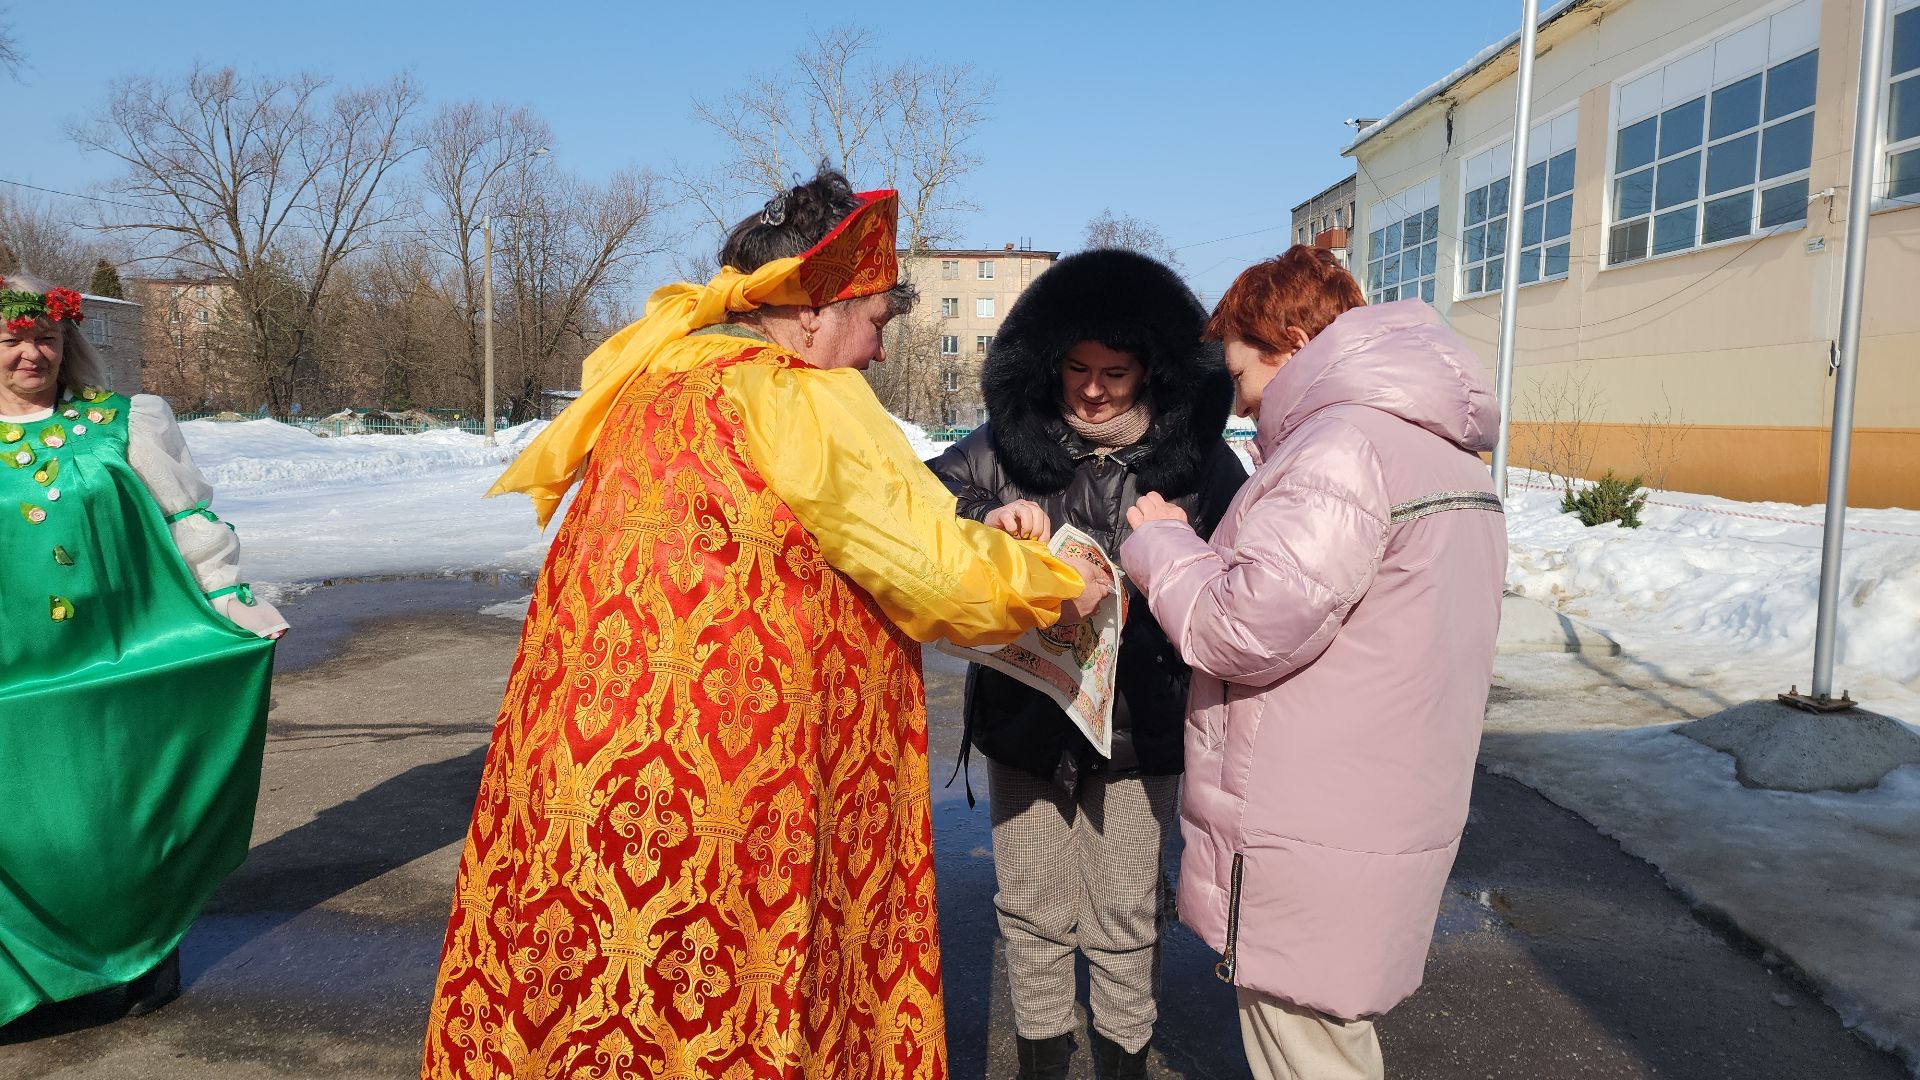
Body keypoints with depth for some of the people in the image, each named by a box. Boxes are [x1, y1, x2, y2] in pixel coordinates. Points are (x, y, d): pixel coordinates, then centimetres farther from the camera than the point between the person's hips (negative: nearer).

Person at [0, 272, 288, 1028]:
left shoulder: (125, 421, 0)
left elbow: (190, 519, 1)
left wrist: (230, 601, -3)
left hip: (118, 664, -2)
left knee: (124, 809, 8)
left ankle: (142, 955, 25)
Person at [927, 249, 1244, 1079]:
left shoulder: (1200, 459, -6)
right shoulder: (1006, 443, -4)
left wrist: (1140, 605, -25)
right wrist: (985, 516, -28)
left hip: (1139, 729, -1)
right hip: (1024, 720, 1)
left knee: (1128, 917, 13)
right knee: (1032, 909, 16)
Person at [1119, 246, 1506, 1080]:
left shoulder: (1341, 445, -19)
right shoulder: (1453, 456, 15)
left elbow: (1248, 628, -24)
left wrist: (1161, 544, -7)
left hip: (1311, 848, -10)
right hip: (1391, 818, 10)